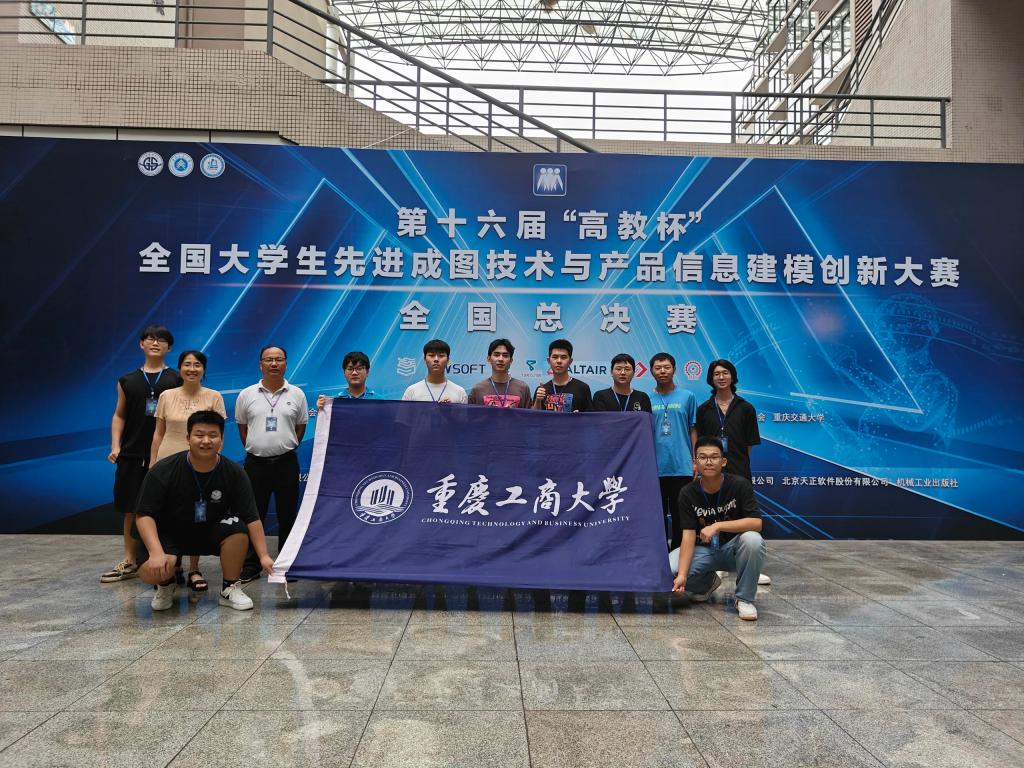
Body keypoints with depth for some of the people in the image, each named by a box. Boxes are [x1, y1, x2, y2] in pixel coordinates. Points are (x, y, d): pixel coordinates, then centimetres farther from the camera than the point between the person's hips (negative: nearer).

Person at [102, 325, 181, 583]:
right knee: (130, 509, 8)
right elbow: (119, 415, 13)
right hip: (132, 454, 3)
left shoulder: (176, 380, 3)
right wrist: (115, 446, 1)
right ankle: (130, 562, 18)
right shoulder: (127, 381, 11)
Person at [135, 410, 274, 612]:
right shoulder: (163, 471, -18)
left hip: (212, 532, 2)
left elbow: (251, 518, -14)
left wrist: (264, 556, -23)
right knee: (151, 571, -30)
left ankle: (230, 589, -7)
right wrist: (156, 552, -35)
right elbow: (145, 515, -19)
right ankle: (166, 585, 11)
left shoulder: (234, 473, -14)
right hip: (170, 534, -1)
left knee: (237, 528, -30)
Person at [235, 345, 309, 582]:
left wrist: (286, 447, 5)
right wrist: (256, 448, 7)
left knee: (287, 516, 7)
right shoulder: (247, 395, 3)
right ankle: (250, 565, 16)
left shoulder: (297, 395, 3)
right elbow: (242, 426, 12)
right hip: (255, 463, 0)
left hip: (286, 462, 0)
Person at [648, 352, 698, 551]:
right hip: (654, 468, 1)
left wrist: (695, 460, 1)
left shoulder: (687, 397, 4)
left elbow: (693, 430, 6)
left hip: (682, 467, -1)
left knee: (680, 515, 6)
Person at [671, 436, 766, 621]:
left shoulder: (740, 485, -16)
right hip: (703, 550, 2)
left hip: (732, 549, -2)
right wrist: (682, 575, -29)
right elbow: (688, 535, -17)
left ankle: (745, 598, -12)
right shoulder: (688, 493, -11)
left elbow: (756, 523, -25)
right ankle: (708, 582, 11)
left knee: (752, 540, -35)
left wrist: (717, 526, -34)